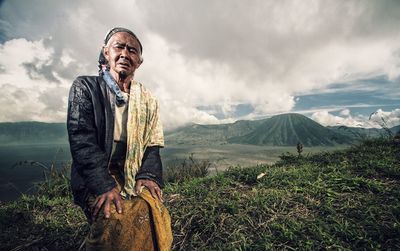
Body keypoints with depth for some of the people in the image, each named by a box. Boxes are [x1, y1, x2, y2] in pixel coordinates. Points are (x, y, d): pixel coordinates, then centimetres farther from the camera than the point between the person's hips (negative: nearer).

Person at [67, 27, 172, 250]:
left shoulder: (148, 99, 11)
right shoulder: (85, 87, 3)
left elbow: (153, 145, 7)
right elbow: (81, 139, -10)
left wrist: (147, 175, -11)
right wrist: (104, 186, -21)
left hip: (134, 176, 3)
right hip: (94, 178, -2)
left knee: (155, 211, -25)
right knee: (123, 216, -31)